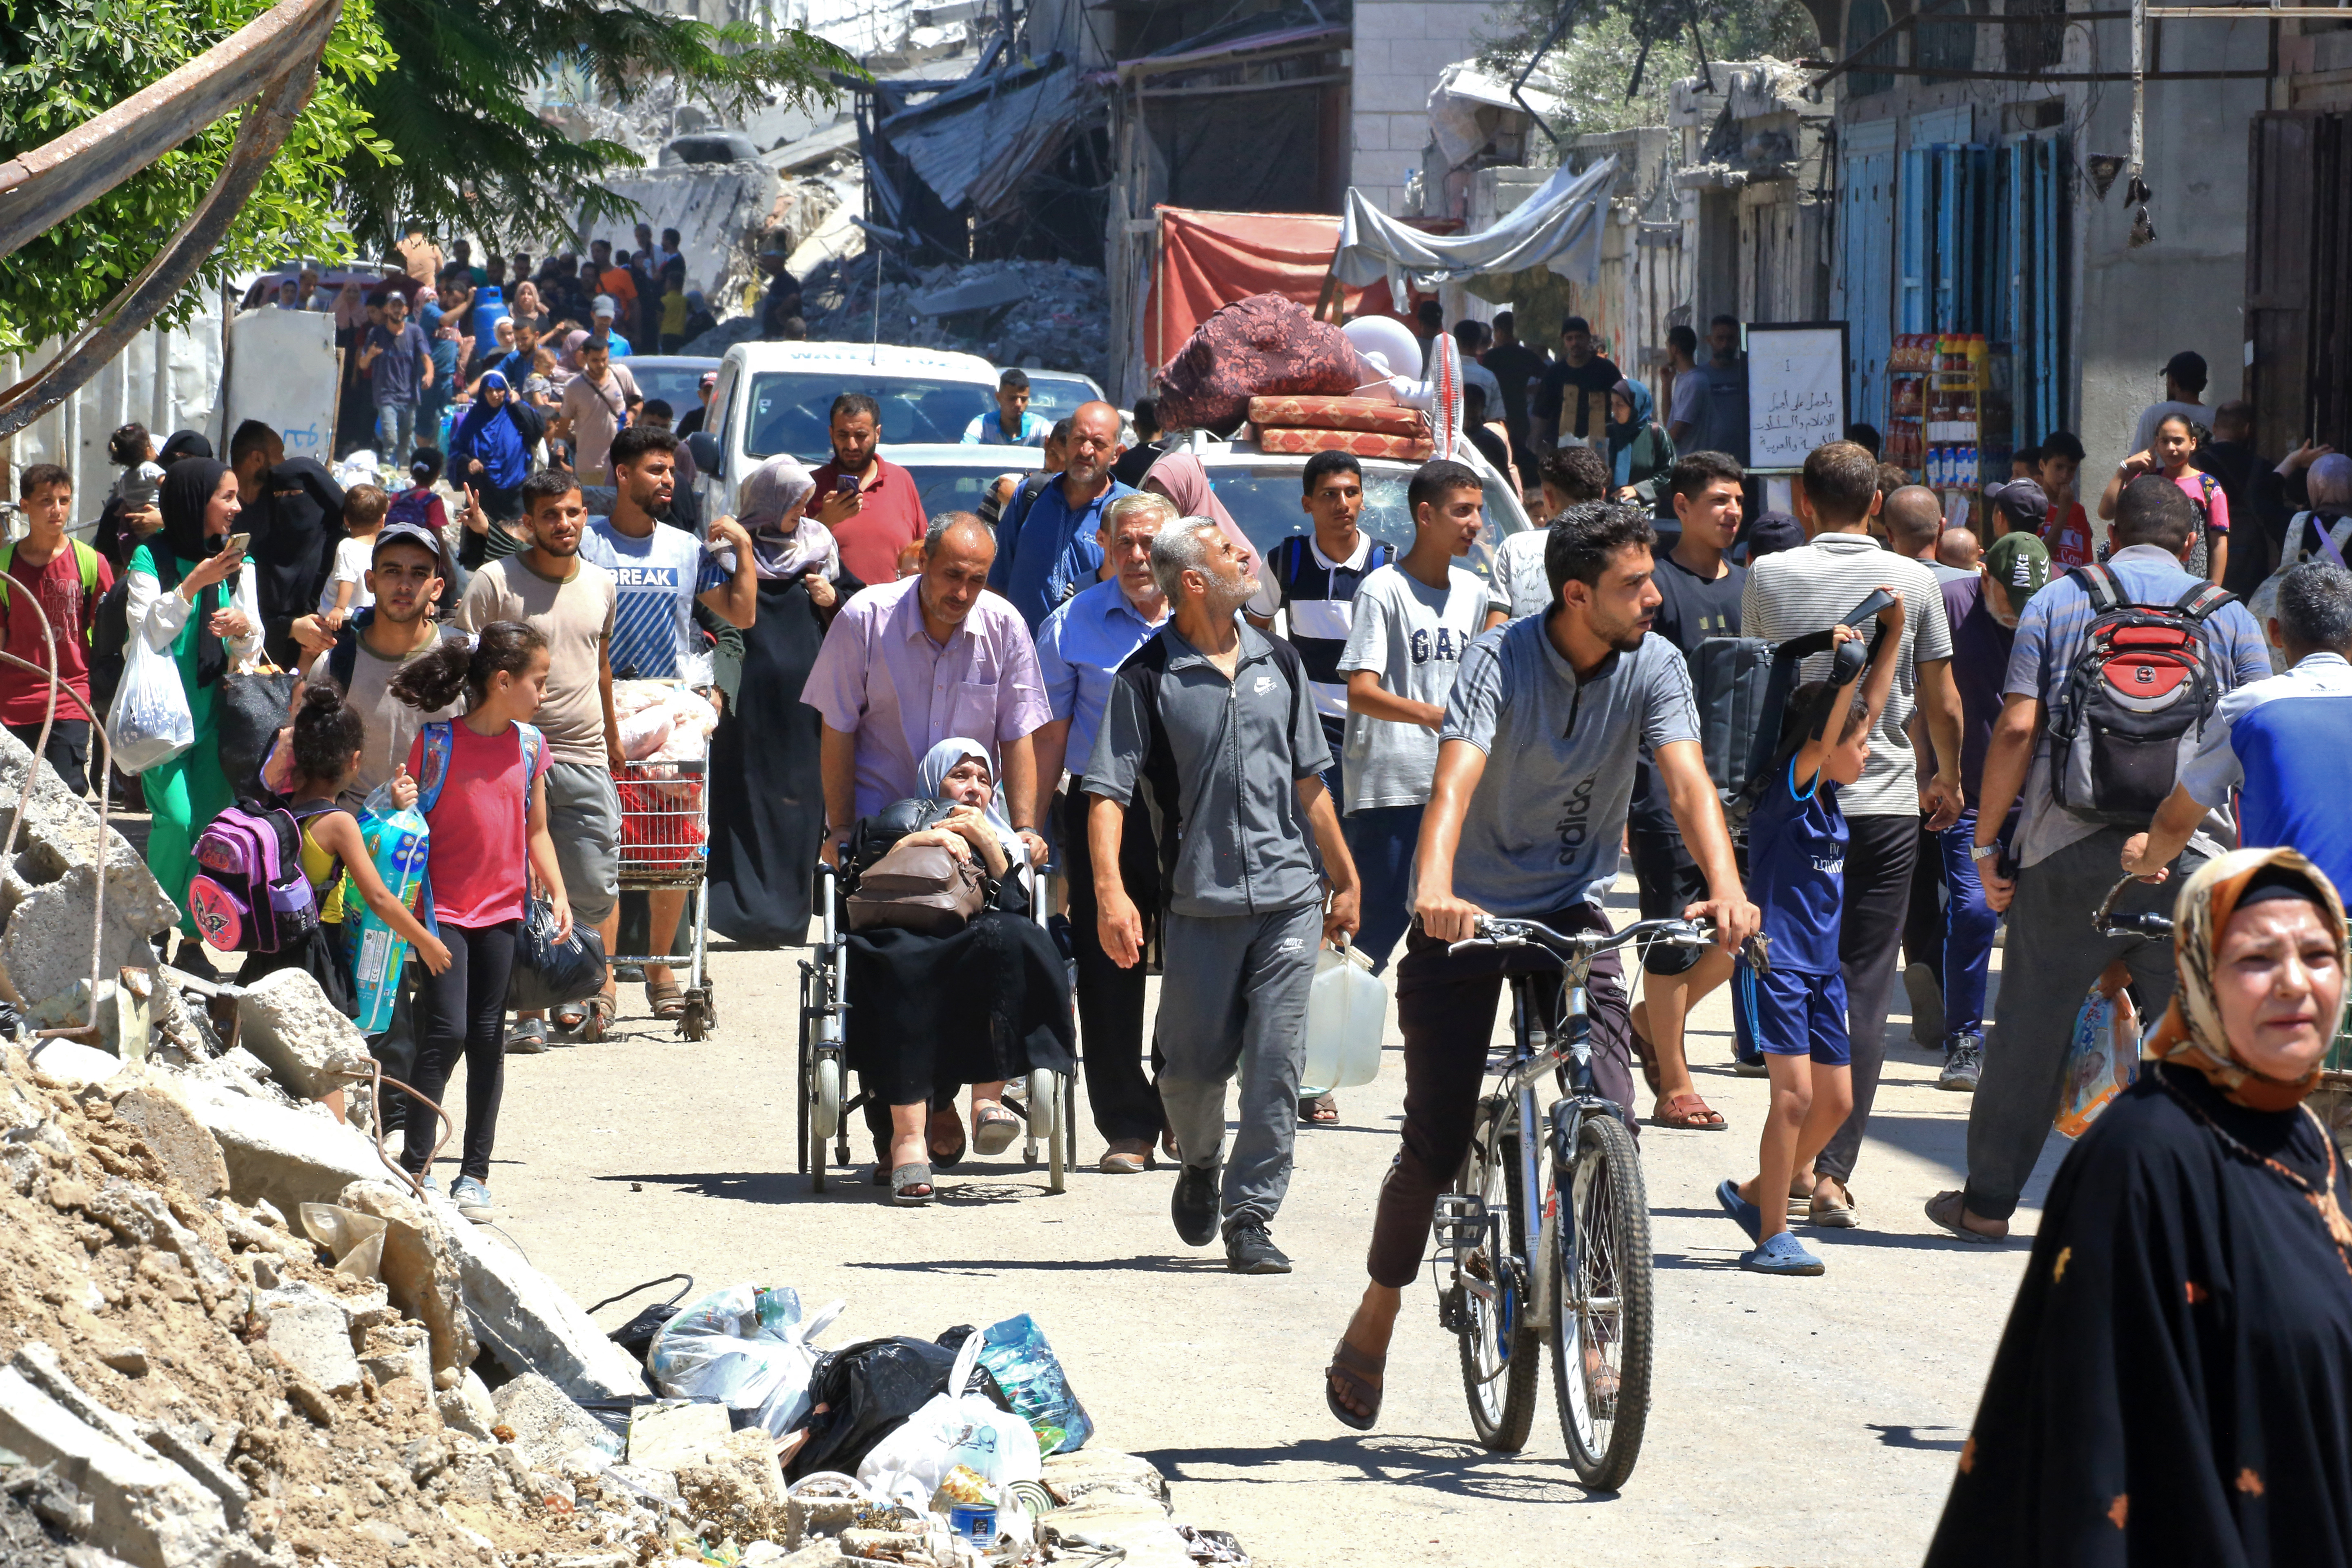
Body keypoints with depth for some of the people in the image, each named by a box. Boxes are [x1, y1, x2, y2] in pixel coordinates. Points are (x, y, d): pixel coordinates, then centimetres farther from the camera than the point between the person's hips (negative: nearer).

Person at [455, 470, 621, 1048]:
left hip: (585, 761, 4)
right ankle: (530, 1013, 1)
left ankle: (597, 989, 19)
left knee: (596, 889, -2)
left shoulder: (601, 585, 13)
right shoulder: (496, 582, -3)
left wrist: (612, 735, 31)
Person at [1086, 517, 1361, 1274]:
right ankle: (1200, 1166, 35)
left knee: (1273, 1067, -4)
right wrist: (1109, 890, -19)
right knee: (1194, 1068, 5)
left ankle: (1251, 1217, 2)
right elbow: (1108, 792, -7)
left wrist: (1344, 879, 19)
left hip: (1289, 897, 3)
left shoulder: (1276, 661, 11)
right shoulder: (1148, 677, -3)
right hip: (1198, 905, -2)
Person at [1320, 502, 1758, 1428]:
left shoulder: (1652, 668, -9)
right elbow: (1455, 782, -32)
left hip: (1572, 909, 3)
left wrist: (1725, 888, -40)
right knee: (1437, 1144, -3)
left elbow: (1687, 782, -21)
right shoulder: (1501, 661, -18)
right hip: (1468, 913, -3)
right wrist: (1435, 890, -51)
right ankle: (1375, 1319, 19)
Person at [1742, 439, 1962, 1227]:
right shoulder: (1912, 581, -3)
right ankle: (1834, 1170, -5)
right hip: (1887, 804, -1)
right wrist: (1948, 782, 22)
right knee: (1864, 990, 1)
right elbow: (1943, 703, 4)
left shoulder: (1770, 576, -3)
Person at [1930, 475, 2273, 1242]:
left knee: (2031, 1029, 8)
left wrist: (1988, 841, 4)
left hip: (2066, 847, 0)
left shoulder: (2057, 602, 7)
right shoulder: (2227, 615, 8)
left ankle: (1988, 1200, 15)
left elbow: (2016, 729, -1)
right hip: (2189, 855, 0)